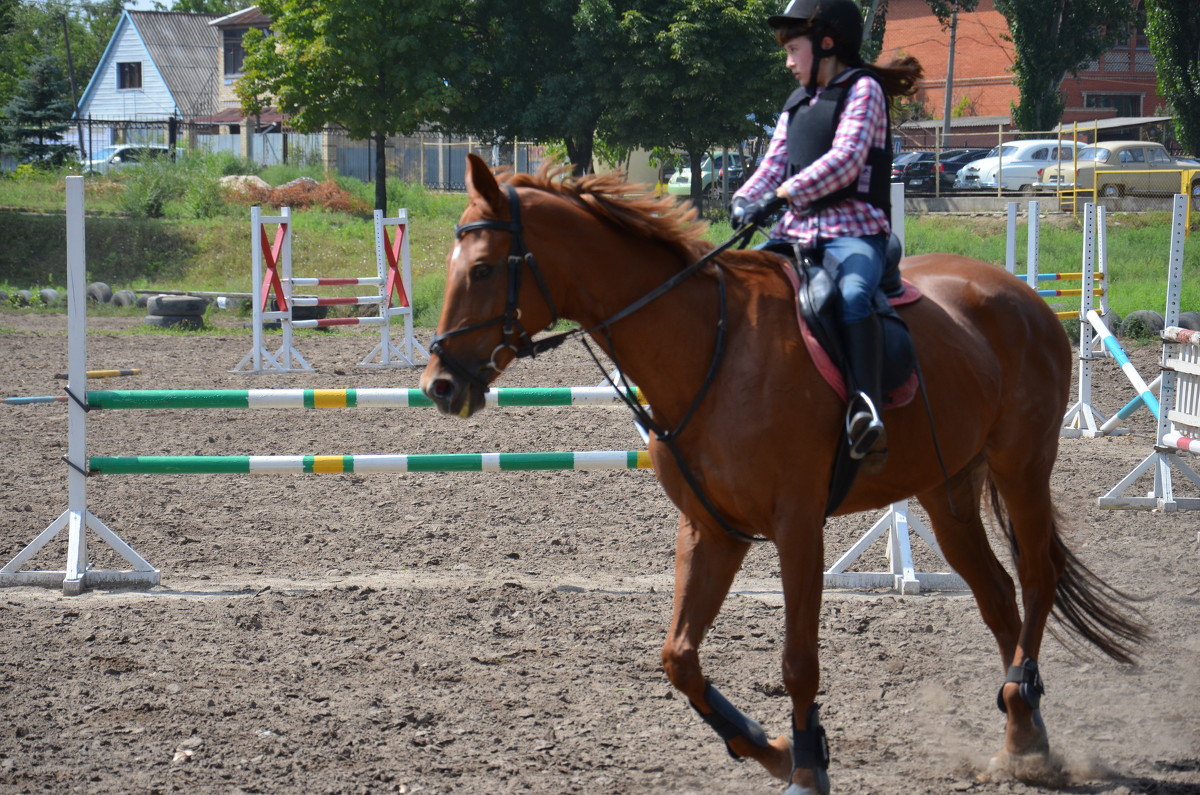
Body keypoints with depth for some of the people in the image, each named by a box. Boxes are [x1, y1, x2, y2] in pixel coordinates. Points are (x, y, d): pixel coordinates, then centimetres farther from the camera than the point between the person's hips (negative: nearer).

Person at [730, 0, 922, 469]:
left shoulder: (863, 89, 0)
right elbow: (774, 165, 17)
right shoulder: (796, 105, 23)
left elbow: (845, 159, -14)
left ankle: (866, 411, -51)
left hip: (853, 228, -8)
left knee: (852, 294, -38)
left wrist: (780, 194, -23)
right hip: (797, 229, 8)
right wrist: (744, 199, -6)